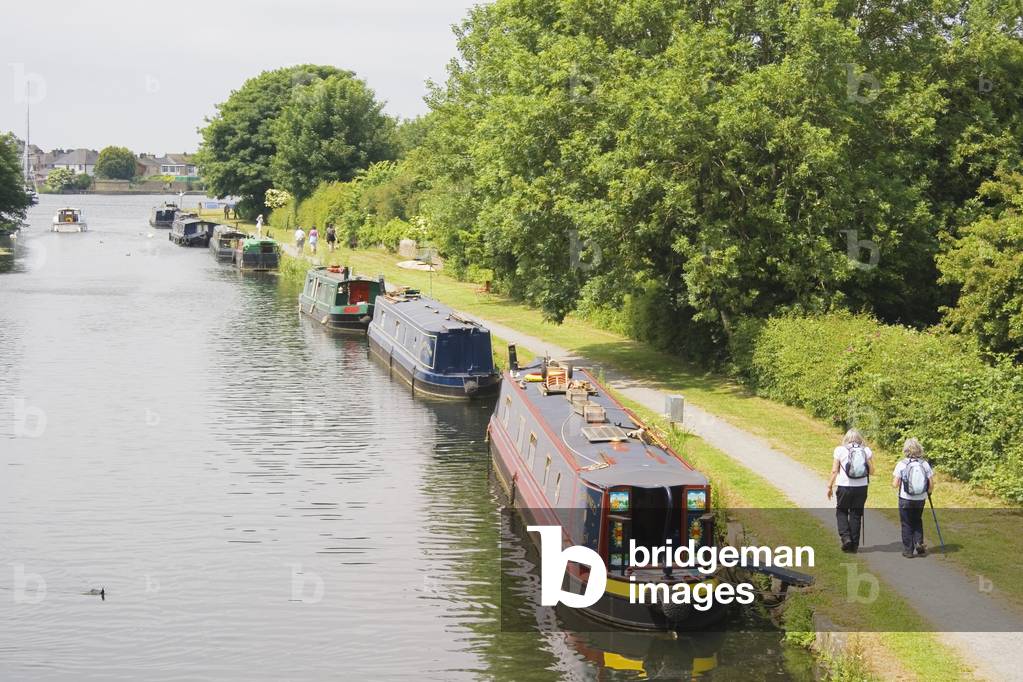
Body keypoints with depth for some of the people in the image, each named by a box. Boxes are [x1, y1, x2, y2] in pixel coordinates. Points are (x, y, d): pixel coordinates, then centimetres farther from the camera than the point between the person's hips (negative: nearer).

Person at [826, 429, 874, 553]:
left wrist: (830, 486, 4)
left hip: (845, 486, -2)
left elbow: (834, 470, -5)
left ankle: (846, 537, -3)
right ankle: (854, 545, 12)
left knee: (841, 511, 15)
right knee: (856, 514, 10)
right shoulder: (866, 451, 2)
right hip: (861, 487, 2)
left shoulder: (840, 450, -3)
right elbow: (871, 471, 2)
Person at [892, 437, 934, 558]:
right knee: (917, 521, 22)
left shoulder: (901, 464, -12)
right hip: (920, 500, 2)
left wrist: (893, 479, 10)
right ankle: (919, 544, 7)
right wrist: (928, 493, 17)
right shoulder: (924, 464, -5)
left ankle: (908, 550, 12)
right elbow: (931, 485, -4)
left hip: (905, 500, -2)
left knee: (906, 524, 10)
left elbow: (895, 484, -12)